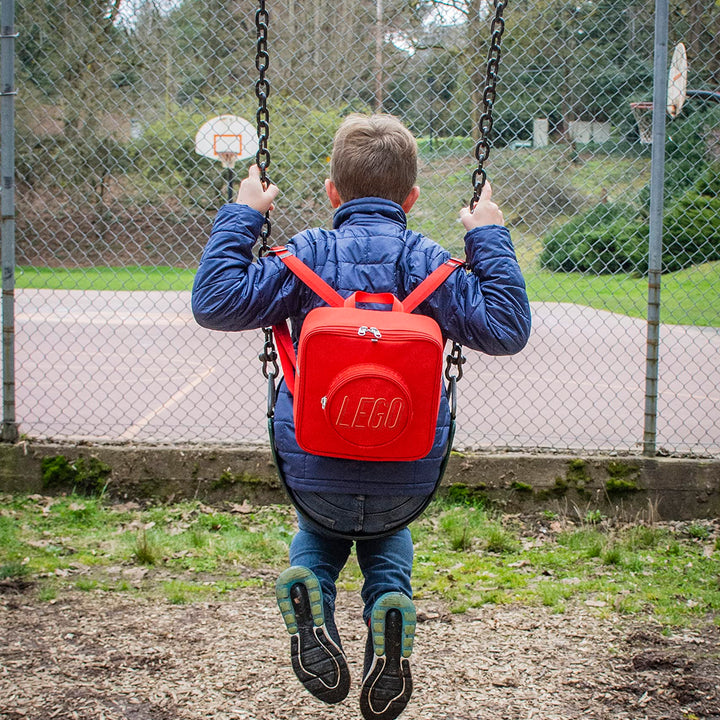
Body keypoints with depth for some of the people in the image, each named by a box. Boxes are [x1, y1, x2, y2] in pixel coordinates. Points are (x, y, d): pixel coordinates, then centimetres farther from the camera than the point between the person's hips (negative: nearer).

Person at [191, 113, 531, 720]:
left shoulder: (306, 255, -7)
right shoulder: (427, 262, -7)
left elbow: (214, 302, -7)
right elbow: (507, 329, -7)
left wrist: (240, 217, 2)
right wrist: (490, 239, 2)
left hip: (313, 471, 0)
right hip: (409, 480, 0)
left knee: (319, 530, 34)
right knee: (387, 534, 34)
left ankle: (310, 590, -2)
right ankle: (389, 606, -1)